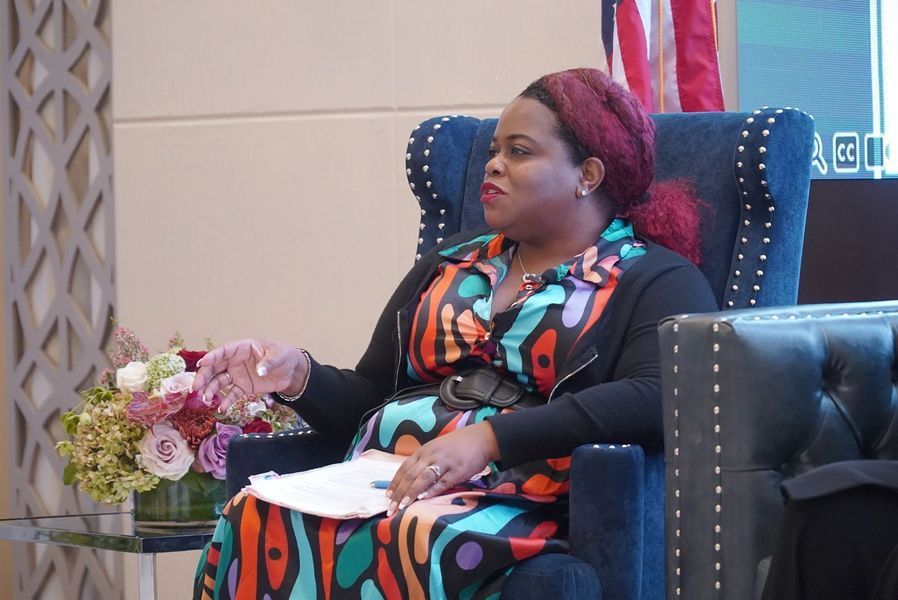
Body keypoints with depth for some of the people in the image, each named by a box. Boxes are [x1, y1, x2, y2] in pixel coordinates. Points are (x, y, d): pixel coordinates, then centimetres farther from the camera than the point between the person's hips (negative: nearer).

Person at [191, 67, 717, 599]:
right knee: (257, 517, -27)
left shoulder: (656, 281, 5)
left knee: (421, 538, -39)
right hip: (386, 484, 5)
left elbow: (656, 402, -14)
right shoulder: (451, 264, 25)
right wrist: (299, 376, 3)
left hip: (520, 505, -5)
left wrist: (489, 436, -23)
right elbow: (370, 400, 26)